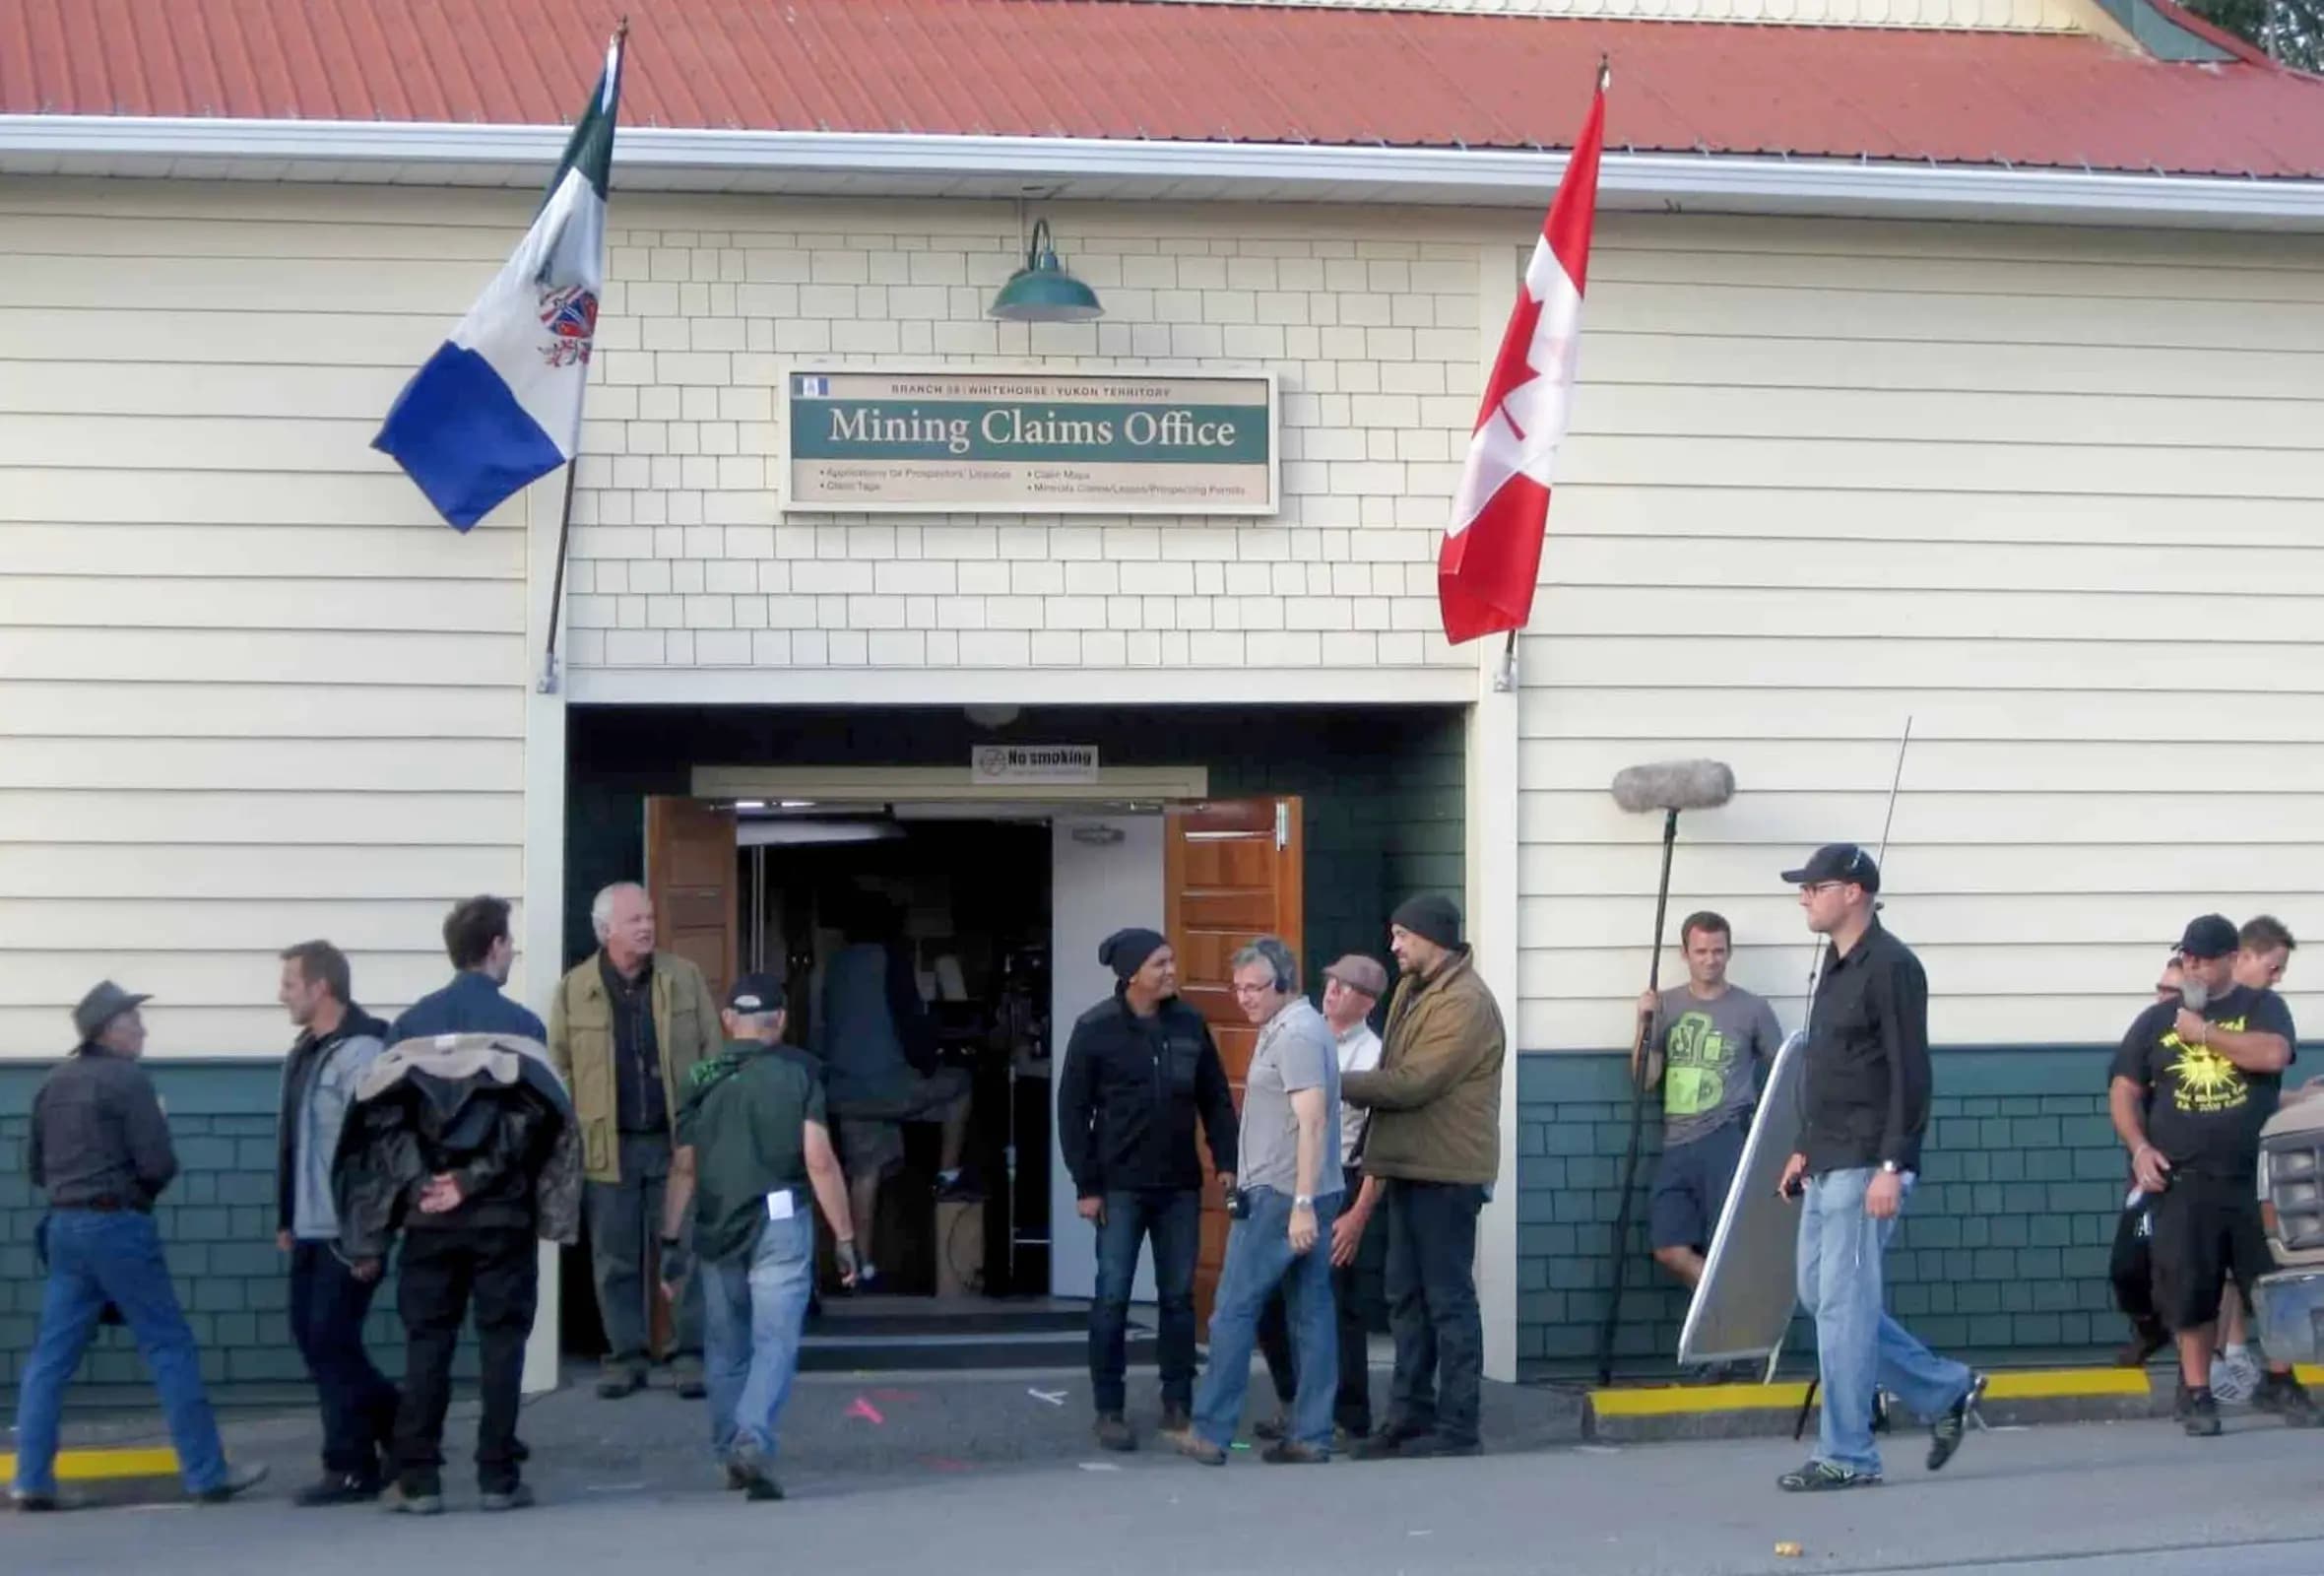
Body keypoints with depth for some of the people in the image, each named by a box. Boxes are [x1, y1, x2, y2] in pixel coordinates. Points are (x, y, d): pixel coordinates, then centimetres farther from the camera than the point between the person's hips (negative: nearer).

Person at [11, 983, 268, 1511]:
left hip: (64, 1225, 7)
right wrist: (138, 1184, 6)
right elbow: (159, 1164, -14)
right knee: (171, 1347, -1)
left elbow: (35, 1167, 17)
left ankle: (32, 1481, 1)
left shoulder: (52, 1085, 12)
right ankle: (207, 1473, 0)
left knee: (51, 1356, 6)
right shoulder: (128, 1080, -10)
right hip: (118, 1225, -7)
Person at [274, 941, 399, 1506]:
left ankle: (352, 1468, 2)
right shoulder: (305, 1052, 14)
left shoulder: (362, 1054, -15)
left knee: (331, 1341, -6)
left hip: (349, 1230, -9)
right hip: (313, 1228, 9)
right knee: (313, 1337, 11)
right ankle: (398, 1432, 23)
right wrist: (287, 1219, 19)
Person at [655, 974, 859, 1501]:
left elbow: (684, 1168, 6)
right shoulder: (797, 1077, -3)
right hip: (780, 1222, -3)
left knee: (727, 1349, 16)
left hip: (716, 1228, 3)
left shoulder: (702, 1081, 6)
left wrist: (671, 1241, 12)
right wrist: (843, 1235, -4)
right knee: (774, 1343, -4)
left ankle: (729, 1454, 24)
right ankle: (754, 1444, -22)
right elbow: (820, 1162, -9)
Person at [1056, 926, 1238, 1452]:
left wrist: (1226, 1162, 3)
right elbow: (1072, 1110, -4)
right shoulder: (1095, 1030, -6)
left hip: (1179, 1186, 3)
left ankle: (1178, 1404, 15)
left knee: (1178, 1296, 7)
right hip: (1120, 1186, -3)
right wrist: (1086, 1186, -7)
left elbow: (1215, 1098, 11)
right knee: (1113, 1297, -1)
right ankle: (1108, 1411, 5)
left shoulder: (1188, 1024, 4)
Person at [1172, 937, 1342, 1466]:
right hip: (1305, 1197, 10)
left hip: (1279, 1196, -10)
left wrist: (1301, 1204, -25)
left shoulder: (1295, 1035, -14)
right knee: (1311, 1313, 7)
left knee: (1234, 1309, -4)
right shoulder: (1294, 1028, 18)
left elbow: (1312, 1121, -21)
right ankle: (1311, 1436, 8)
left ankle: (1211, 1431, -1)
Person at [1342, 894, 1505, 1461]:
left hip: (1446, 1172, -10)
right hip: (1409, 1168, 10)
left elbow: (1413, 1083, -23)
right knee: (1407, 1298, 13)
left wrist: (1341, 1084, -16)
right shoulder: (1413, 989, 15)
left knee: (1448, 1298, -5)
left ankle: (1457, 1426, -1)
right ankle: (1410, 1417, 20)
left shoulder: (1465, 1004, -17)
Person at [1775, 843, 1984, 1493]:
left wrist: (1892, 1167, -22)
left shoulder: (1890, 967, -13)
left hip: (1865, 1169, -10)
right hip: (1828, 1166, 10)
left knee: (1843, 1305, -7)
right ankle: (1946, 1391, 21)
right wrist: (1806, 1149, 21)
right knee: (1820, 1295, 12)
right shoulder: (1836, 966, 16)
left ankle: (1847, 1456, -1)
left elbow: (1910, 1073, -18)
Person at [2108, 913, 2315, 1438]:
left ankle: (2279, 1382, 17)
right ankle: (2197, 1394, 7)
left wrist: (2205, 1032, -12)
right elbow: (2124, 1090, 13)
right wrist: (2139, 1148, -3)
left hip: (2257, 1177, -1)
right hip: (2183, 1183, 1)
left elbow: (2273, 1054, -16)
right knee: (2190, 1290, -2)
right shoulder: (2156, 1020, 11)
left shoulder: (2262, 1007, 5)